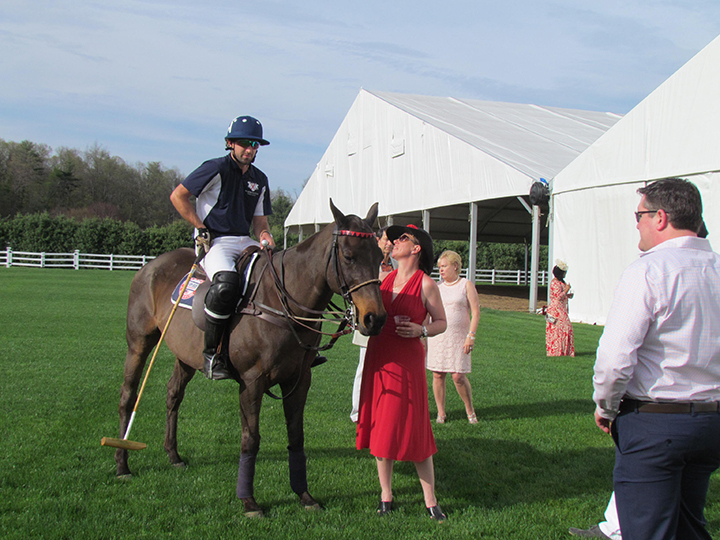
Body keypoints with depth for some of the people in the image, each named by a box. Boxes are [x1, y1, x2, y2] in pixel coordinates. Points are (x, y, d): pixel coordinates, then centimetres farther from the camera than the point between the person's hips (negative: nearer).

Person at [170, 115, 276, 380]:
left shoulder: (259, 179, 15)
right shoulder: (216, 169, -4)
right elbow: (178, 196, -4)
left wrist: (264, 236, -7)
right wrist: (202, 229, -7)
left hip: (246, 243, 7)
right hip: (215, 242, -7)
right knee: (226, 283, -37)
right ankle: (211, 353, -23)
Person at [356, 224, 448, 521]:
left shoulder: (426, 284, -6)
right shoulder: (385, 278, 10)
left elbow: (442, 322, 0)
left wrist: (421, 330, -17)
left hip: (407, 362, -5)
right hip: (378, 359, 6)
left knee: (413, 430, -3)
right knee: (380, 426, 9)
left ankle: (430, 500, 10)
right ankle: (386, 494, 22)